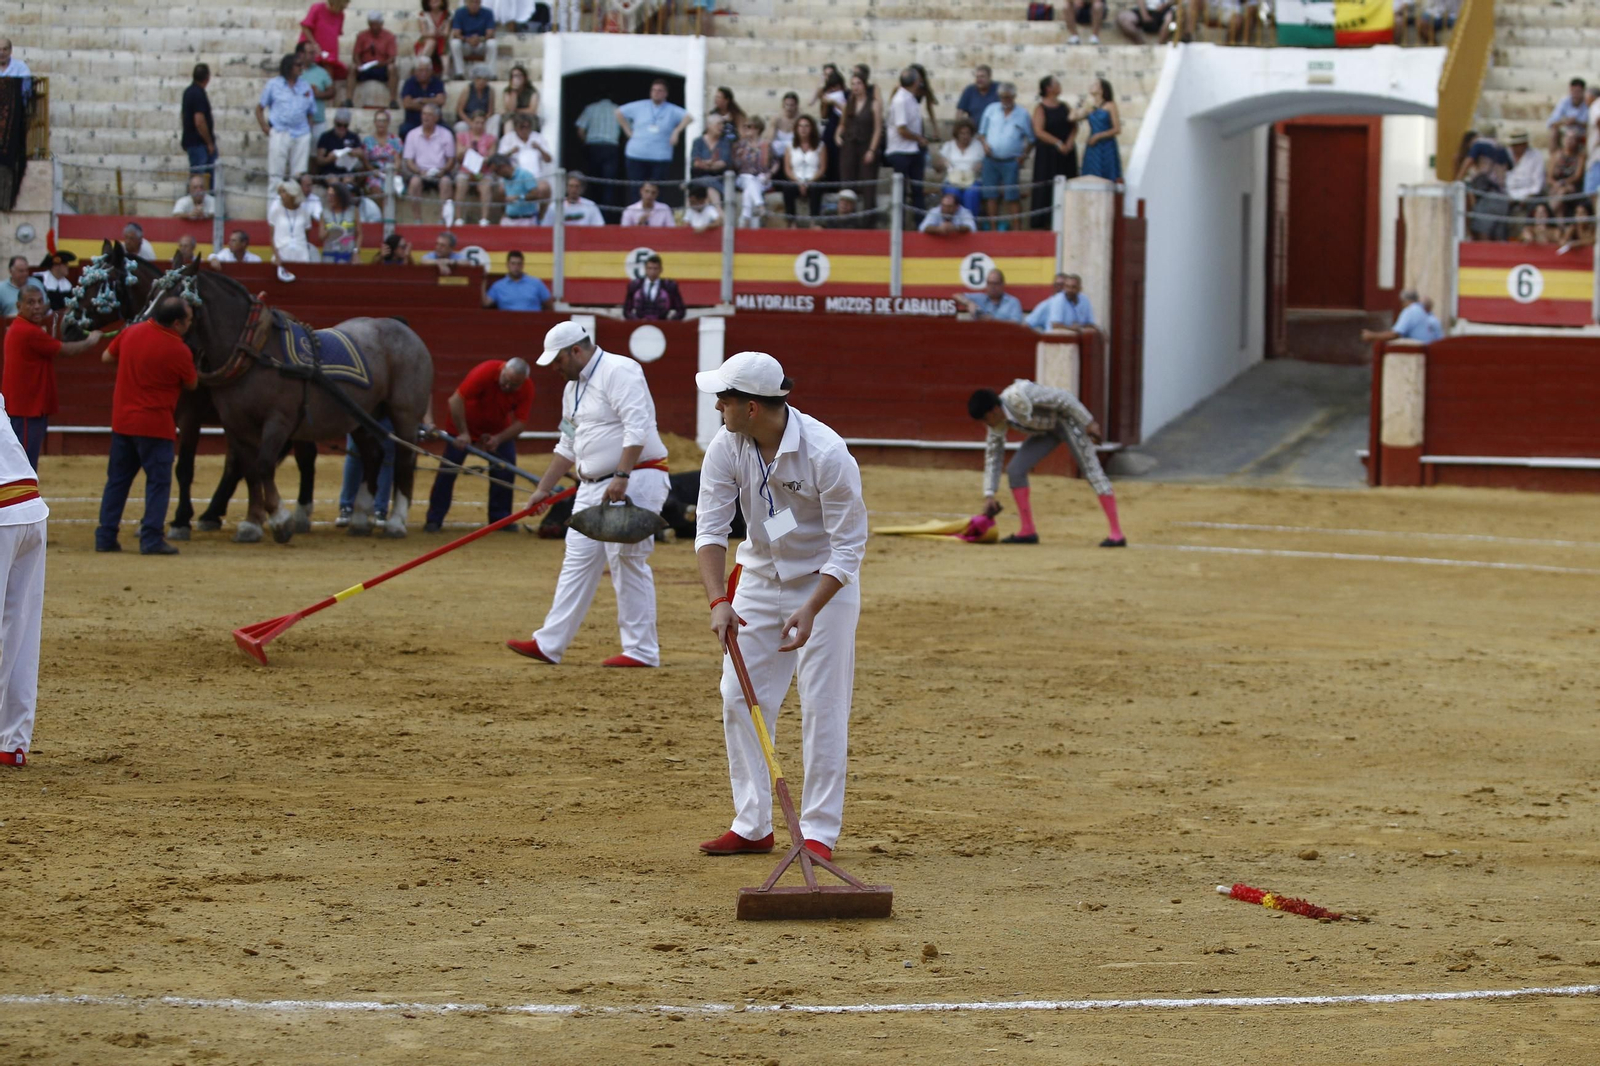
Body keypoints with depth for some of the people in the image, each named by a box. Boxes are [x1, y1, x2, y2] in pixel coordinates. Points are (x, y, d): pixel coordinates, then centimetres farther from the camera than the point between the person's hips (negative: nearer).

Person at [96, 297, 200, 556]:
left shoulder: (131, 332, 1)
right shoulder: (179, 351, -15)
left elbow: (106, 357, 15)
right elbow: (191, 385, 0)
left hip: (122, 420, 6)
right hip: (155, 424, -6)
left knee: (117, 479, 13)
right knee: (158, 481, 2)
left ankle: (105, 537, 13)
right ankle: (151, 539, -4)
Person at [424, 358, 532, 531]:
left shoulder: (526, 388, -22)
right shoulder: (485, 372, -35)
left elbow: (520, 422, -21)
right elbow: (456, 400, -36)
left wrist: (499, 439, -37)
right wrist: (463, 433, -36)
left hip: (498, 429, 3)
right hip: (463, 422, -3)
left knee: (506, 468, -10)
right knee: (449, 467, -10)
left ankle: (500, 518, 2)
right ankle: (434, 519, -5)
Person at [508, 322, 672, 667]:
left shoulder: (618, 371, -13)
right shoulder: (574, 387, 18)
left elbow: (637, 427, -23)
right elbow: (568, 445, 26)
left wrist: (621, 478, -29)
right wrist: (544, 489, 24)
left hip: (635, 480, -10)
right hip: (593, 487, 10)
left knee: (627, 561, -9)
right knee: (578, 561, 8)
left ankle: (642, 650, -4)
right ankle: (549, 644, 10)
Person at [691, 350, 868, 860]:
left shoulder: (826, 453, -27)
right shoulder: (726, 446, -14)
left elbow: (848, 546, -22)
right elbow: (710, 529, -15)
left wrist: (810, 610, -33)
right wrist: (719, 603, -30)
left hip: (824, 580, -5)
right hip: (759, 577, 5)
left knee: (822, 706, -6)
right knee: (740, 698, 3)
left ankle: (820, 831, 1)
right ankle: (752, 826, 11)